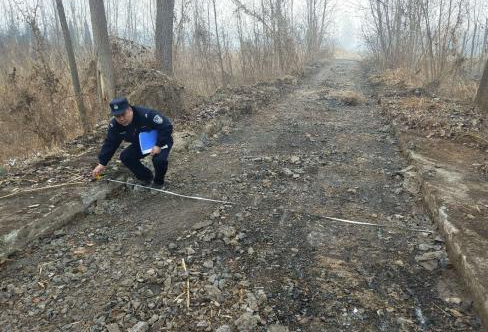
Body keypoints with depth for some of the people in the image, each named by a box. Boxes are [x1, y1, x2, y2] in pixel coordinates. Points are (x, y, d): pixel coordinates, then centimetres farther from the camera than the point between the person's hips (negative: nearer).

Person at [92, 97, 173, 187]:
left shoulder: (146, 114, -35)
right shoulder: (114, 125, -15)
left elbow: (167, 126, -31)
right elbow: (110, 143, -7)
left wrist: (159, 145, -35)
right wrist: (102, 163, -13)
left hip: (161, 141, -6)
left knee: (159, 159, -34)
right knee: (125, 157, -12)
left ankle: (158, 182, -1)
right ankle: (146, 177, 10)